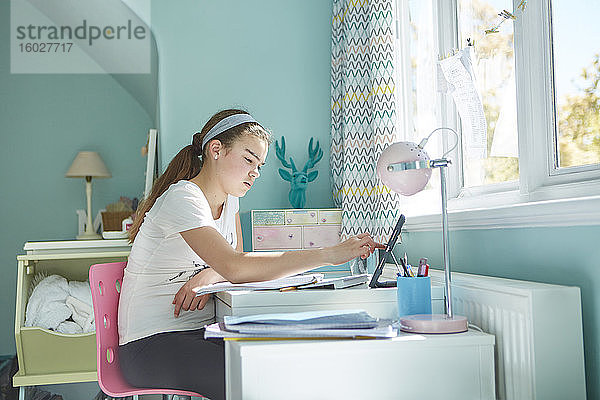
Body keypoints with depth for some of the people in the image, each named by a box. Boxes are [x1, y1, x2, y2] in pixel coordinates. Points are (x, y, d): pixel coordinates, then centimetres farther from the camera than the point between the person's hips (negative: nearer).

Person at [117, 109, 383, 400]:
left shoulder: (228, 200, 9)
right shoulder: (181, 199, -19)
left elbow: (236, 263, 8)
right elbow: (235, 268, -32)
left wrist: (210, 275, -17)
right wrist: (330, 255, -34)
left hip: (204, 331, 7)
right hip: (153, 343, -7)